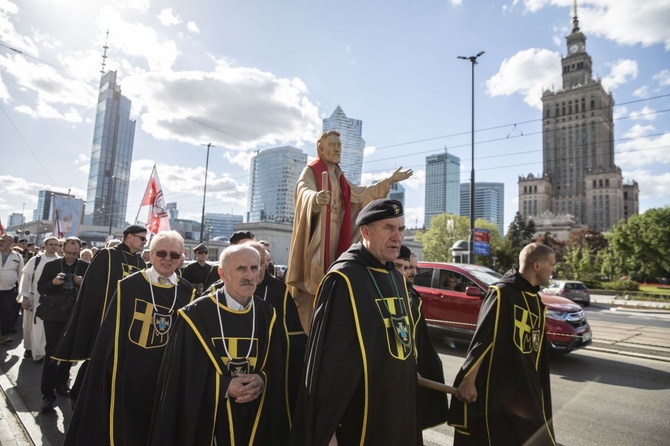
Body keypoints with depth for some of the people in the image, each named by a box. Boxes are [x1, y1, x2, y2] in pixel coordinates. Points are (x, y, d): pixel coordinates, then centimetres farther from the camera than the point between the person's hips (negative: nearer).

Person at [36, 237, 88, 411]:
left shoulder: (86, 267, 0)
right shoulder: (51, 265, 1)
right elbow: (40, 288, 1)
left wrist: (83, 283, -21)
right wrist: (53, 282, -18)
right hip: (54, 314, -1)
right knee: (51, 352, -1)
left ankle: (62, 382, 35)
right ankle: (48, 393, 5)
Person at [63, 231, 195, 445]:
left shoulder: (187, 293, -2)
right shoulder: (129, 286, -6)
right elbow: (111, 333, -2)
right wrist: (109, 371, -4)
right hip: (127, 374, -1)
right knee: (122, 428, 14)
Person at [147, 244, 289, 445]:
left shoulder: (268, 315, -1)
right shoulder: (195, 315, -11)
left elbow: (278, 368, 3)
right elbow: (182, 376, -9)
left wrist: (262, 380, -16)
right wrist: (224, 386, -19)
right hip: (206, 420, -3)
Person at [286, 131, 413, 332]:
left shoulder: (339, 177, 16)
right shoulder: (310, 173, -7)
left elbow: (361, 194, 27)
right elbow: (304, 192, -29)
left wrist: (390, 181, 23)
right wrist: (315, 198, -54)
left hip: (335, 242, 7)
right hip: (316, 241, -7)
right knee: (314, 284, -10)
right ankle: (308, 335, -1)